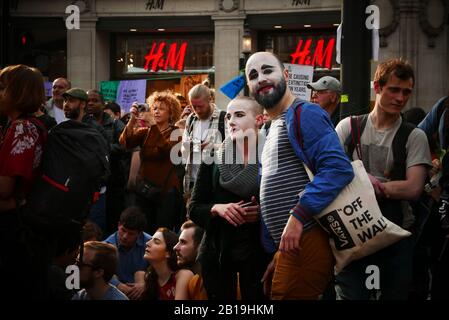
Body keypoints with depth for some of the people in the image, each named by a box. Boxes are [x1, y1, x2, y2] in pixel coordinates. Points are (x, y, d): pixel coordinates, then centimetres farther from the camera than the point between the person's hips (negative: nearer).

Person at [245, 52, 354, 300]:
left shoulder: (304, 114, -7)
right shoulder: (273, 129, 23)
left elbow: (338, 168, -21)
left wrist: (298, 216, -24)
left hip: (304, 242, -10)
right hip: (285, 245, 10)